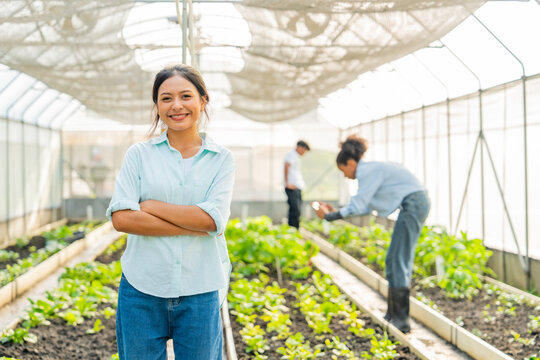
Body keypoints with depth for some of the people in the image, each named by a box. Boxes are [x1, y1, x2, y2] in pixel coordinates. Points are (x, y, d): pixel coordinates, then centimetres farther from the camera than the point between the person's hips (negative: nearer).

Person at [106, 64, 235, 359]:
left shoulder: (221, 159, 3)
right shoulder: (139, 154, 3)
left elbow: (213, 219, -11)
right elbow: (121, 218, -9)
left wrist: (149, 206, -8)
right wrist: (193, 226, -12)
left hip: (199, 292, 0)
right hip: (142, 289, 0)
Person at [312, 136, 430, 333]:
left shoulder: (367, 171, -12)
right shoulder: (370, 170, 18)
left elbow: (358, 206, -13)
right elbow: (365, 207, 18)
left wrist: (329, 216, -6)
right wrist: (335, 210, 17)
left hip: (413, 204, -10)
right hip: (415, 204, 10)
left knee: (399, 262, -9)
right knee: (393, 260, 12)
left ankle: (401, 321, -8)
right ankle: (392, 315, 17)